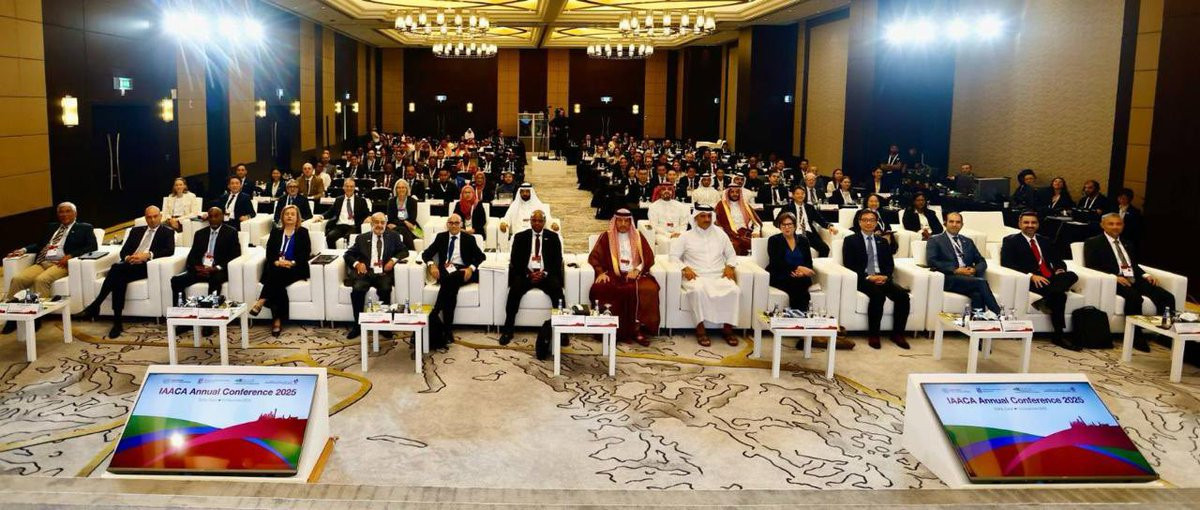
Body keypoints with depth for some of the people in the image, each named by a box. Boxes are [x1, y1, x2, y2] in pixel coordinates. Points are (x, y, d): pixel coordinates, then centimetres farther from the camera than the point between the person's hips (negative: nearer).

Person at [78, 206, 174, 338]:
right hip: (128, 265, 4)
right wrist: (127, 258, -7)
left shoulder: (167, 232, 13)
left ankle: (95, 305, -26)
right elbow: (124, 251, 19)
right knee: (119, 278, -33)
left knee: (117, 268, -32)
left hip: (146, 266, -4)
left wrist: (148, 255, -18)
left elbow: (170, 250, -5)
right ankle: (117, 322, -34)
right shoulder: (136, 231, 27)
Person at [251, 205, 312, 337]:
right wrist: (277, 262, -13)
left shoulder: (303, 232, 13)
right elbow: (269, 253, 9)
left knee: (277, 275, -34)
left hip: (295, 269, -1)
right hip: (275, 268, 1)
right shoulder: (275, 232, 21)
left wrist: (291, 263, -15)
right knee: (277, 283, -31)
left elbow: (306, 254, 2)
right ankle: (277, 320, -37)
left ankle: (261, 302, -39)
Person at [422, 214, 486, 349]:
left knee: (451, 280, -36)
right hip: (445, 271, 1)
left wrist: (471, 268, -15)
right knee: (450, 286, -34)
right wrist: (432, 265, -11)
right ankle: (447, 330, -40)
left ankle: (434, 316, -41)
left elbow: (480, 256, 5)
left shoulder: (469, 239, 15)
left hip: (462, 271, -1)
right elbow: (426, 253, 12)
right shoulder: (441, 237, 19)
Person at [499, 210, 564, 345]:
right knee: (515, 289, -30)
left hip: (547, 274, 0)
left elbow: (557, 260, 4)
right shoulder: (520, 237, 10)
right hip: (526, 274, 0)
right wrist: (528, 274, -14)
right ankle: (507, 330, -26)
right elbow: (515, 261, 3)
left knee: (557, 288, -31)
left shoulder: (553, 237, 11)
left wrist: (545, 273, -14)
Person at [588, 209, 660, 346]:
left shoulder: (638, 237, 19)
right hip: (614, 275, 0)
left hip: (635, 274, 1)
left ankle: (637, 329, -27)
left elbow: (649, 257, 11)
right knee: (600, 288, -34)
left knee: (649, 288, -33)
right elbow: (594, 257, 8)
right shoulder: (606, 237, 15)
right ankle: (617, 331, -27)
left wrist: (637, 270, -8)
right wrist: (601, 272, -10)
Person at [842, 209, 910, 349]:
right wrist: (868, 277, -14)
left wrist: (885, 276, -8)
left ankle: (897, 334, -13)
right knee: (878, 295, -35)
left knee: (903, 295, -23)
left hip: (882, 278, 5)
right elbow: (849, 264, -2)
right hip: (862, 279, -4)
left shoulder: (882, 241, 23)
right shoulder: (850, 240, 8)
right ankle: (873, 335, -23)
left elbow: (890, 264, 15)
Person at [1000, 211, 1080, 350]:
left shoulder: (1046, 241, 27)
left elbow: (1058, 261, 23)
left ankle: (1046, 303, -34)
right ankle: (1058, 335, -23)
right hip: (1030, 281, -5)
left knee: (1071, 276, -28)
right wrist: (1031, 275, -18)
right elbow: (1006, 264, -6)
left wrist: (1060, 270, -4)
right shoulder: (1011, 241, 9)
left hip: (1051, 279, 5)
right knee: (1059, 295, -32)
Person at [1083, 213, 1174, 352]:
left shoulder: (1127, 244, 28)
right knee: (1134, 297, -36)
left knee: (1167, 297, -16)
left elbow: (1135, 265, 25)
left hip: (1134, 280, 7)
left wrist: (1145, 275, 3)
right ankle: (1136, 337, -26)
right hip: (1114, 281, -7)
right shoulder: (1094, 243, 7)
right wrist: (1114, 277, -19)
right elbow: (1091, 267, -5)